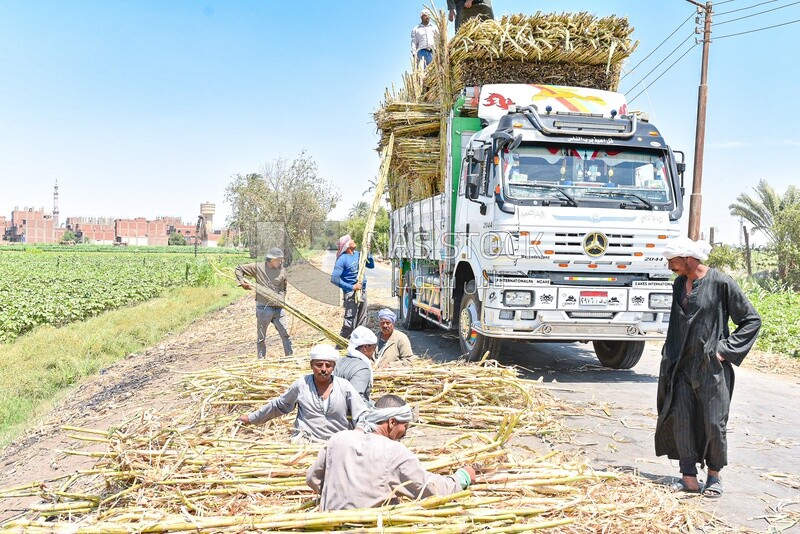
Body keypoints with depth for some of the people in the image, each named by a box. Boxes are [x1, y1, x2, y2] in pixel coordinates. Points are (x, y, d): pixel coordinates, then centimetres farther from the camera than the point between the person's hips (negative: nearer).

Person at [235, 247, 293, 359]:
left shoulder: (282, 271, 7)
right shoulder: (258, 267, -1)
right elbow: (239, 269, 8)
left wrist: (281, 300, 3)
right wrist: (242, 282, -6)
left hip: (278, 308, 2)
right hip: (263, 308, -2)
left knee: (285, 334, 0)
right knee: (261, 337, 7)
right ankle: (261, 360, 18)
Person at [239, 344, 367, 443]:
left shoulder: (344, 387, 2)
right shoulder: (301, 385, 5)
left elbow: (361, 415, 2)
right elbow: (278, 406, 19)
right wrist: (252, 418, 24)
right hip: (304, 440, 0)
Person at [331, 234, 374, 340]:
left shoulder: (357, 254, 8)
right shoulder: (342, 259, -14)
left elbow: (371, 265, 17)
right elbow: (334, 279, -19)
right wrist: (352, 287, -19)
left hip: (363, 291, 8)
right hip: (351, 293, -7)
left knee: (361, 321, 15)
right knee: (350, 323, -10)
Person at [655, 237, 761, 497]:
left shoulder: (721, 283, -10)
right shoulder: (679, 284, 8)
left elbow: (752, 320, -6)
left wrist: (725, 349, -11)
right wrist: (670, 358, 13)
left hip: (711, 367, -5)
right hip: (682, 366, 6)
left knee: (713, 422, 1)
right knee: (680, 419, 2)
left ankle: (714, 474, 22)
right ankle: (689, 478, 11)